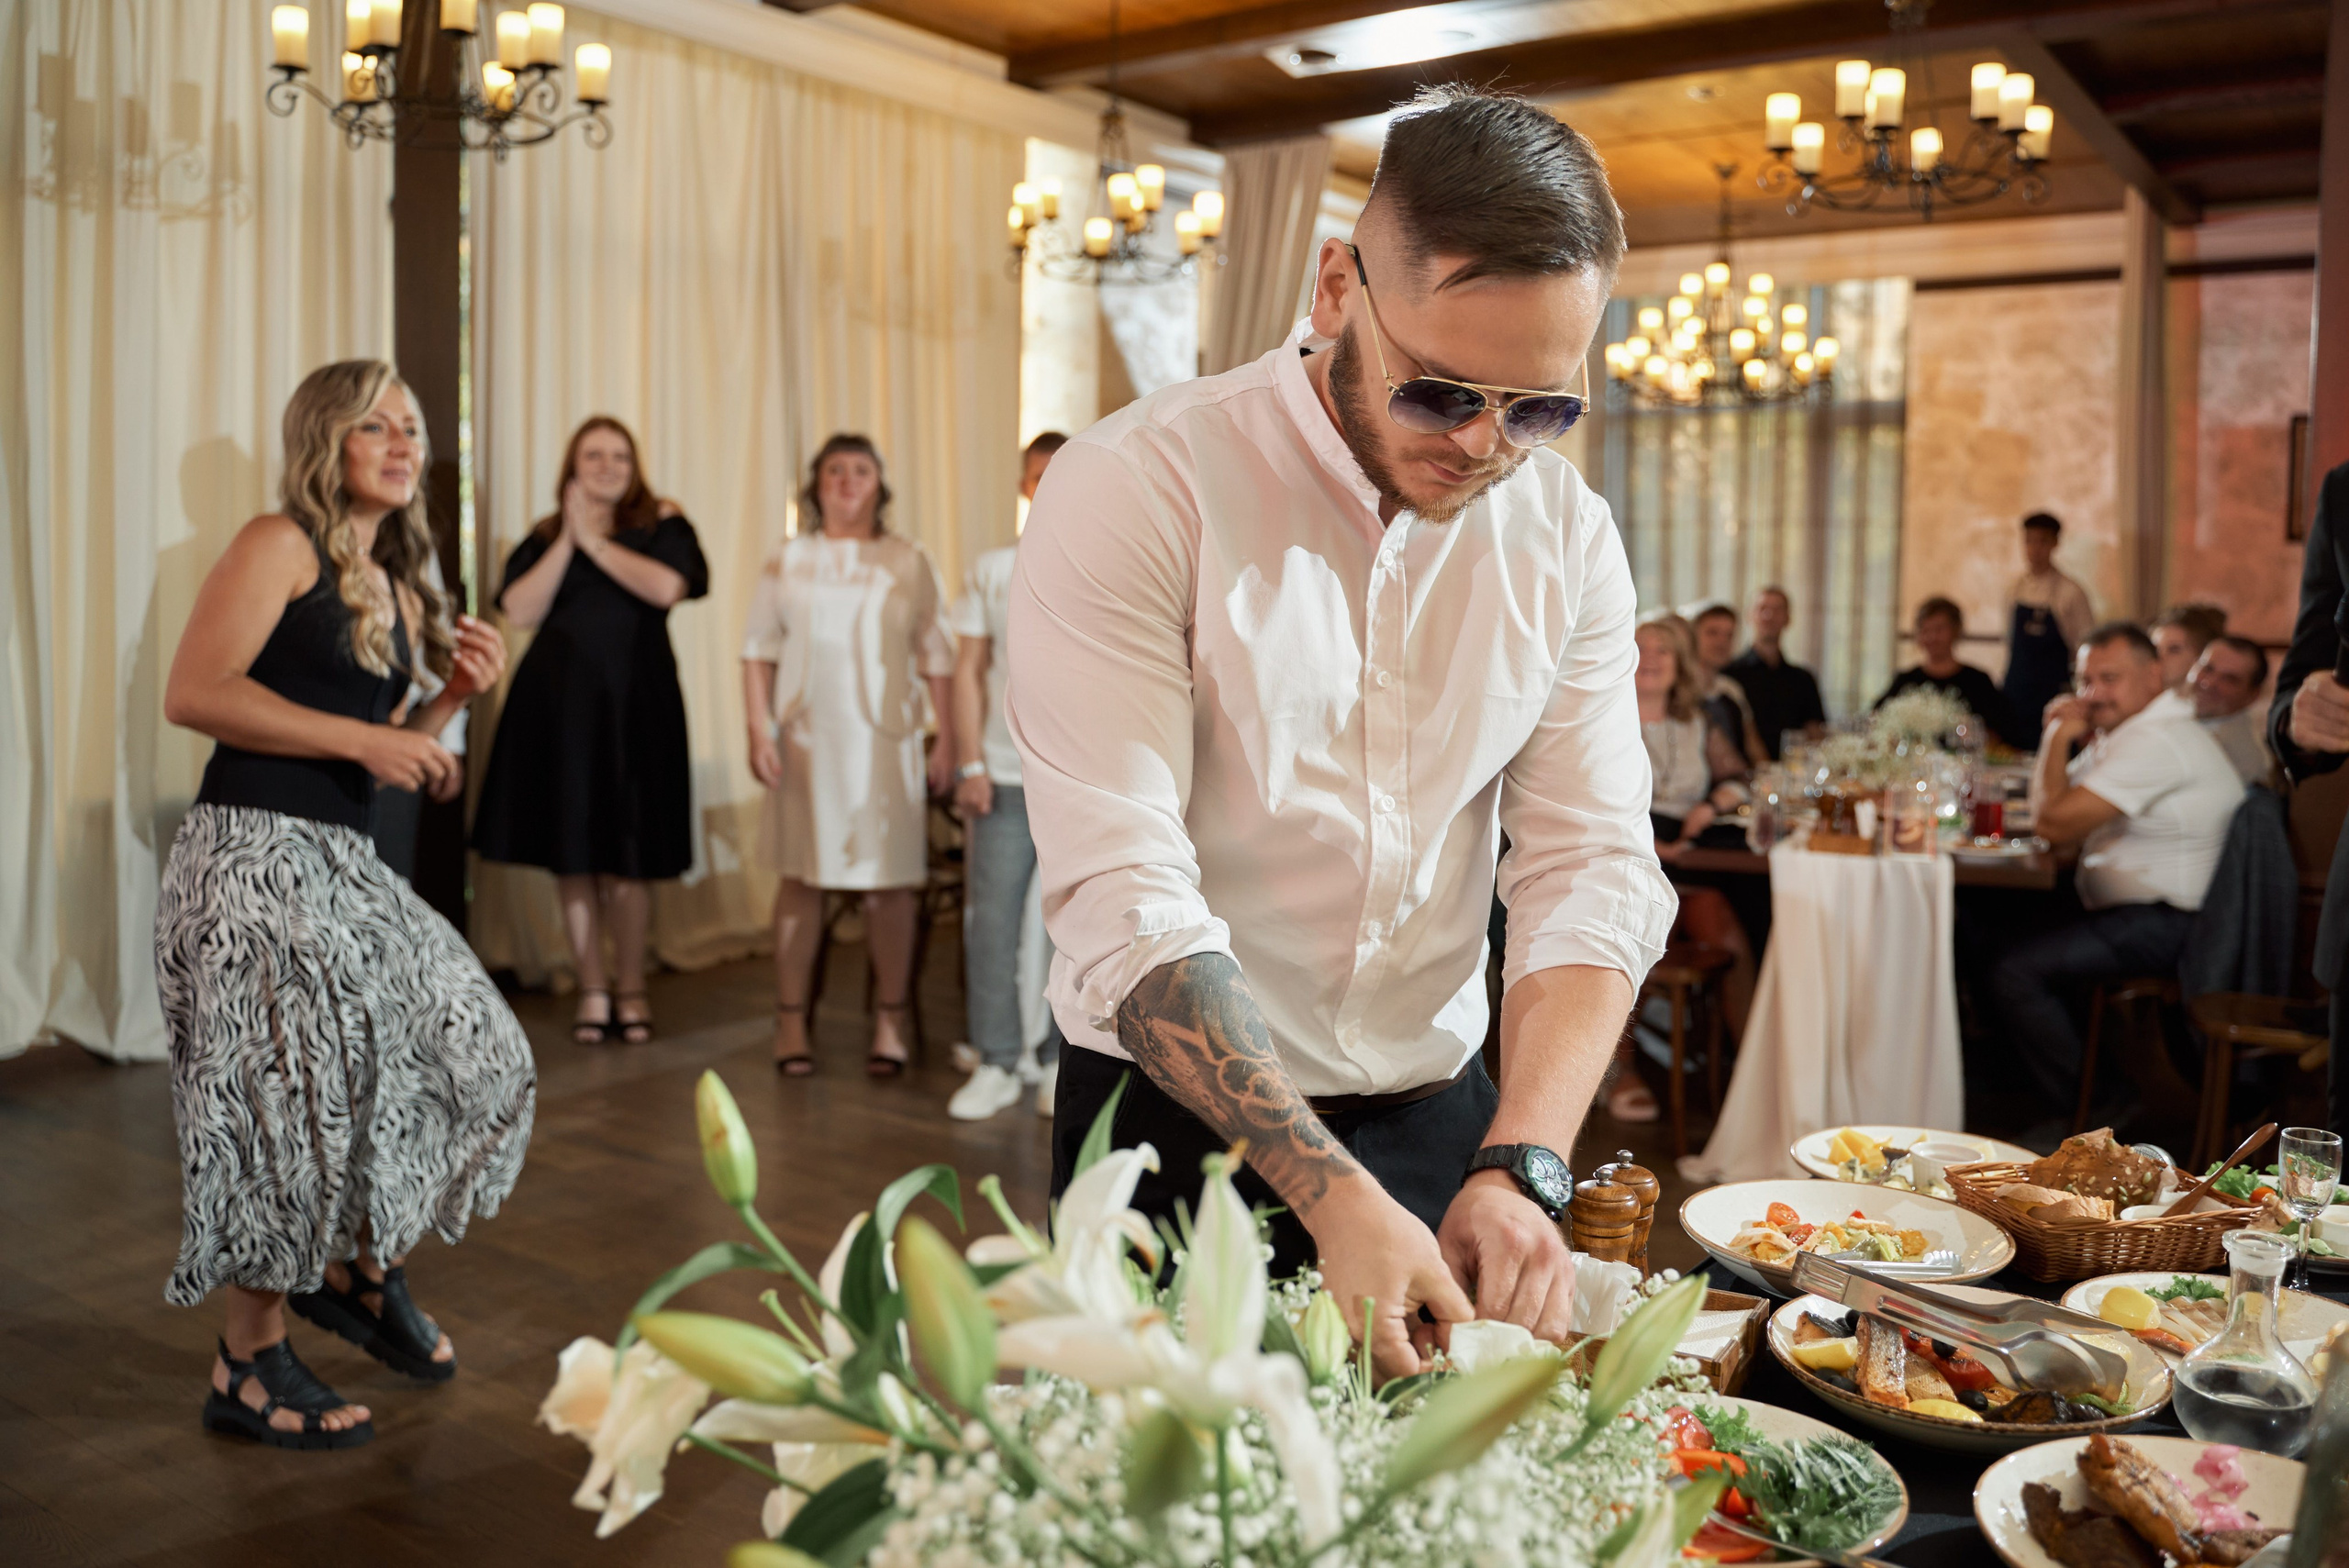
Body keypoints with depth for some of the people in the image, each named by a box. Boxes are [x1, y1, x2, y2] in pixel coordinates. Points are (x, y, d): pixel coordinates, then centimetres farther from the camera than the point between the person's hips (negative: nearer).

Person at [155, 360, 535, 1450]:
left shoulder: (398, 591, 18)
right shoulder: (279, 546, -6)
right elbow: (193, 694, -18)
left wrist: (454, 693, 5)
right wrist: (361, 738, -17)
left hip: (343, 864, 9)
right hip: (254, 856, -8)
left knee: (469, 1052, 8)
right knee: (286, 1100, -5)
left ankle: (364, 1270, 27)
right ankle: (250, 1367, 12)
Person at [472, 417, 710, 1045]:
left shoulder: (662, 524, 6)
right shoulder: (543, 536, 12)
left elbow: (669, 588, -13)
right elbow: (520, 611, -2)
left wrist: (594, 541, -6)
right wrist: (567, 540, -4)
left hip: (635, 703, -2)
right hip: (559, 702, 2)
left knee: (630, 853, -3)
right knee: (571, 851, 4)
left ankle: (630, 986, 12)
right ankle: (592, 989, 14)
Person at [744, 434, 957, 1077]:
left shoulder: (909, 562, 6)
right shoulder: (788, 562, 8)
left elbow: (936, 657, 4)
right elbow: (759, 650, 6)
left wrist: (947, 741, -1)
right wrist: (759, 731, -4)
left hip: (887, 739, -1)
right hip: (807, 738, 1)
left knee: (890, 877, 1)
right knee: (801, 875, 4)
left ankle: (891, 1019, 12)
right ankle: (791, 1020, 13)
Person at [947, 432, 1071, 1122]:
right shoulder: (991, 570, 9)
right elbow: (968, 670, 6)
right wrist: (971, 765, -1)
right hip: (1006, 777, 1)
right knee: (991, 921, -1)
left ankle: (1061, 1063, 13)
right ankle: (997, 1064, 9)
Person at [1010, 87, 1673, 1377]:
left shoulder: (1566, 536, -3)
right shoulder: (1132, 493, -18)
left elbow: (1591, 871, -6)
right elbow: (1124, 901, -24)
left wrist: (1523, 1169, -20)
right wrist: (1334, 1197, -30)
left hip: (1441, 1123, 4)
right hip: (1175, 1126, -4)